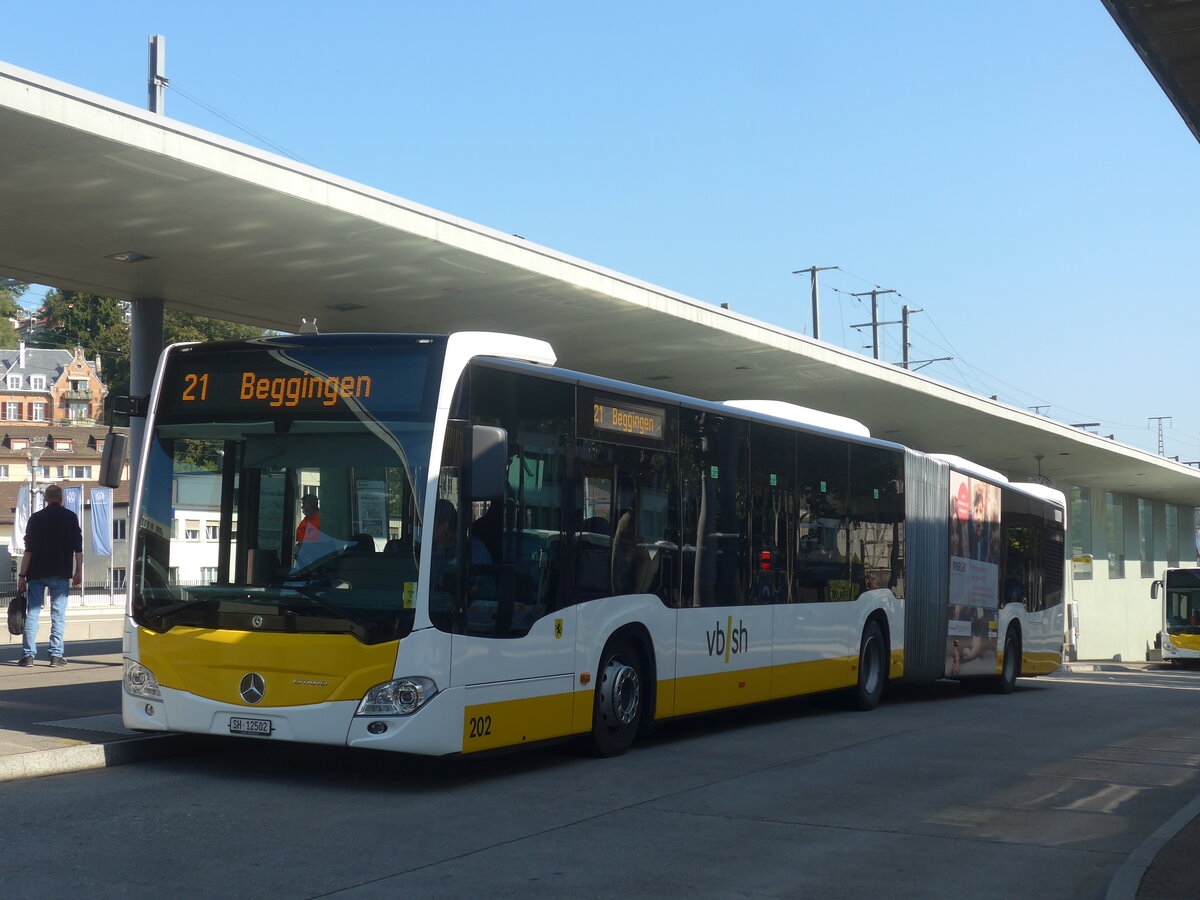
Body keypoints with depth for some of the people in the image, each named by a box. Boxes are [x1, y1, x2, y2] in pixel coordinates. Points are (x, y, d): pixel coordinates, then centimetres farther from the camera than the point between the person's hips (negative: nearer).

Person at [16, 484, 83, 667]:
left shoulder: (36, 518, 3)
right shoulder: (70, 517, 2)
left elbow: (28, 549, -1)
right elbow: (78, 547, 0)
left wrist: (22, 575, 2)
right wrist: (78, 572, 6)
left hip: (37, 573, 1)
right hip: (61, 574, -1)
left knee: (32, 612, 5)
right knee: (58, 614, 2)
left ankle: (28, 654, 1)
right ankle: (56, 655, -3)